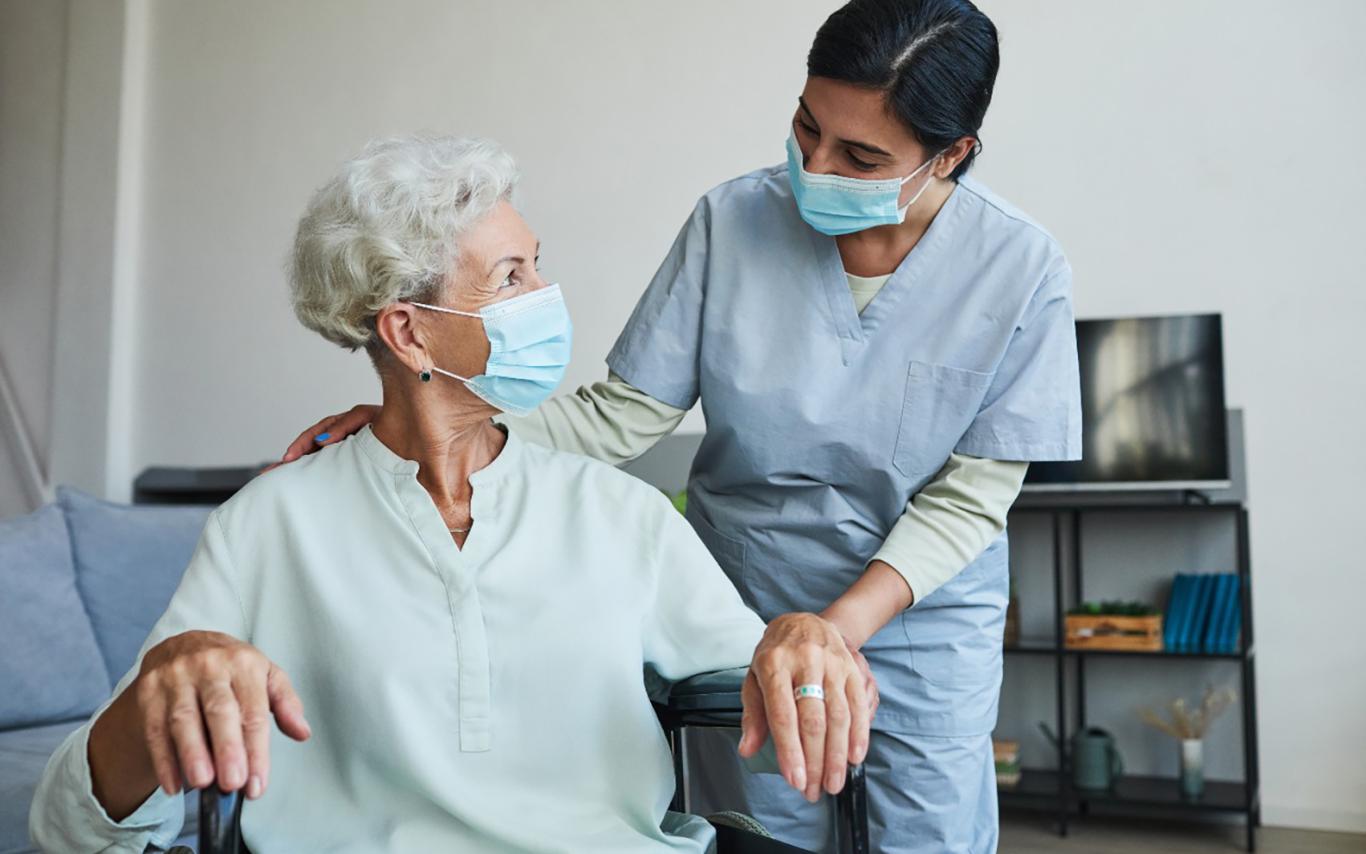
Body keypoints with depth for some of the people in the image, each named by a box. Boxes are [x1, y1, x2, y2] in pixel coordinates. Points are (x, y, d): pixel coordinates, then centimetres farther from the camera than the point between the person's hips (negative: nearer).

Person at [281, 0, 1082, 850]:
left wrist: (837, 629, -26)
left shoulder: (1023, 270, -16)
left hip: (923, 615, 0)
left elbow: (968, 495, -14)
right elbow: (621, 414, -12)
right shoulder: (732, 222, -14)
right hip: (742, 597, 1)